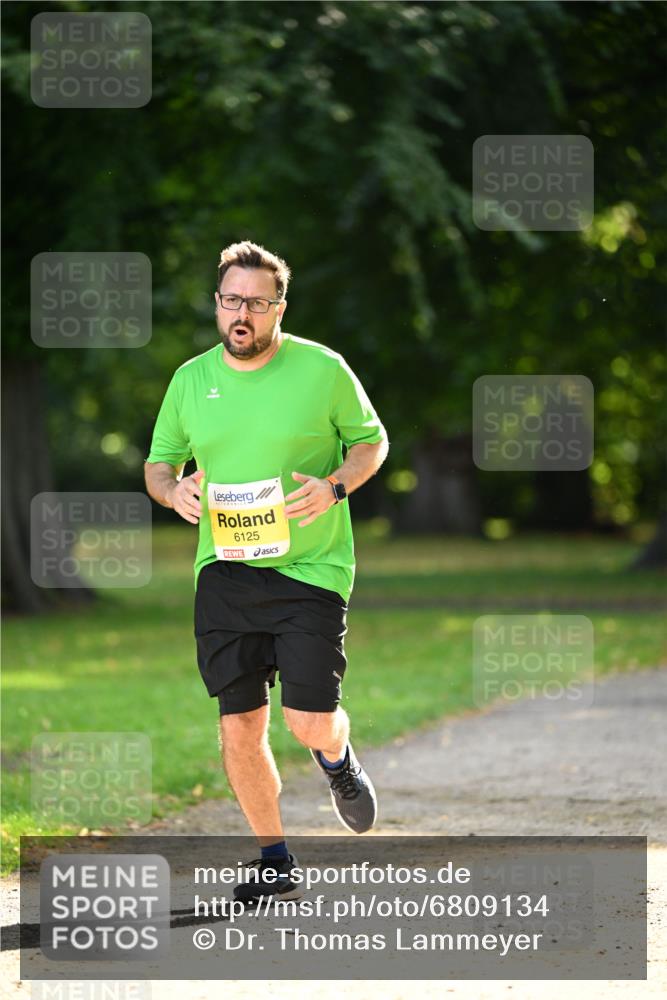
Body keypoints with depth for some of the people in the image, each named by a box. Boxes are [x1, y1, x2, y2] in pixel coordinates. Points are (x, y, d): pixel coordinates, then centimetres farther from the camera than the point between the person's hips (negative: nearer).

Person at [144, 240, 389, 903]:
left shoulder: (322, 369, -4)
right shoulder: (190, 380, 5)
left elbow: (371, 439, 7)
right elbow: (158, 463, 15)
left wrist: (335, 486, -13)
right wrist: (173, 489, -8)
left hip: (312, 568, -3)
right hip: (224, 571, 3)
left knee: (310, 722, -10)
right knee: (239, 728, 0)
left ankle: (337, 760, 29)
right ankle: (274, 861, 16)